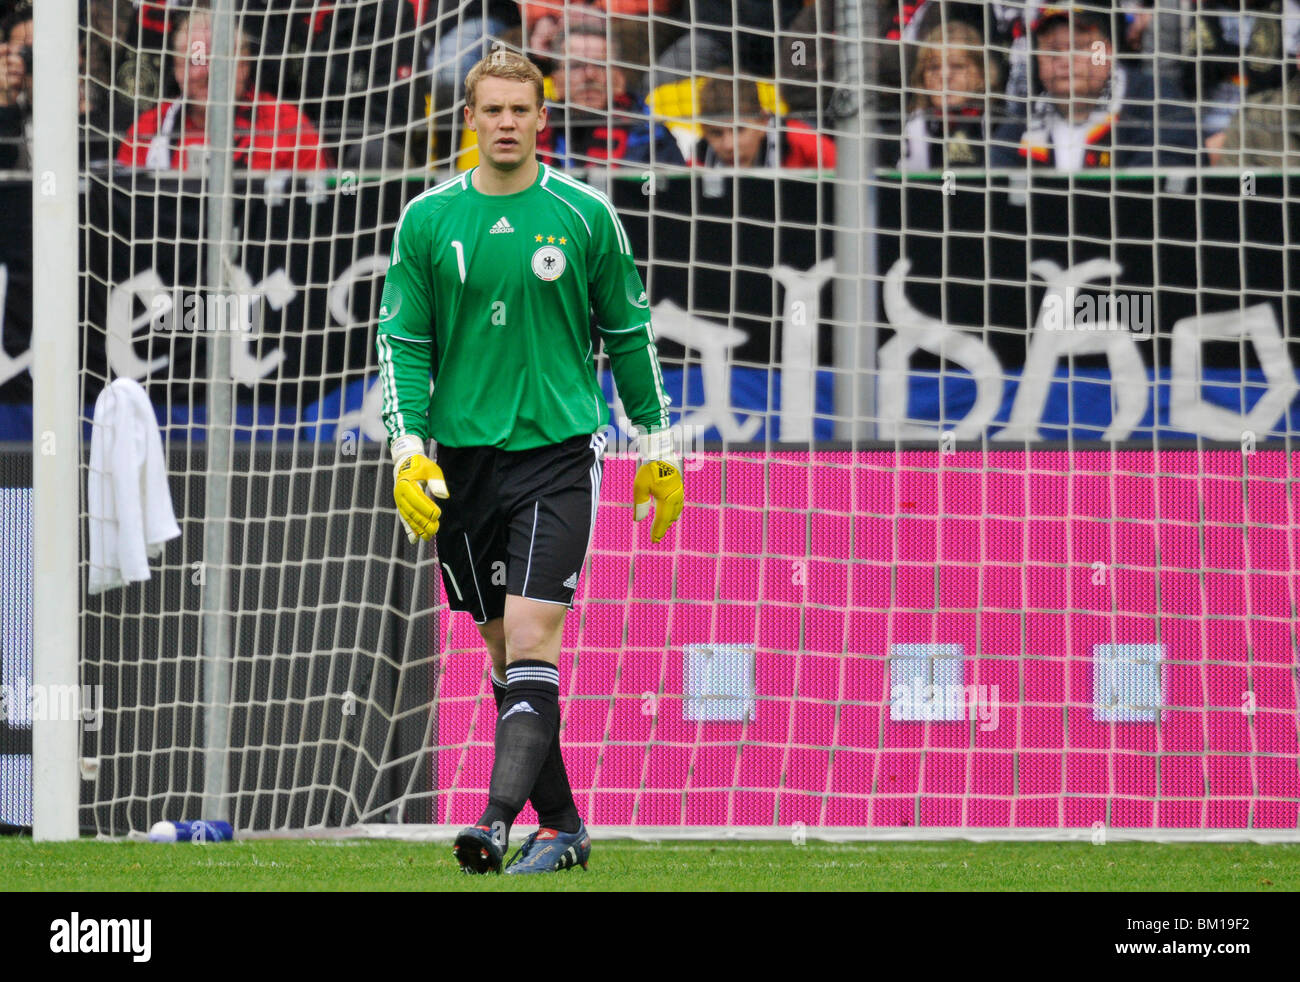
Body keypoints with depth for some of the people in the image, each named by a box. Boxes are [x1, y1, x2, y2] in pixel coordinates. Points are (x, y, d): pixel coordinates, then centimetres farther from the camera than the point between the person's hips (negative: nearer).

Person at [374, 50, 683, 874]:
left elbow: (629, 334, 9)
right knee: (503, 648, 7)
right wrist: (409, 453, -5)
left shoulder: (584, 216, 1)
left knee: (532, 636, -15)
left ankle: (499, 818, -24)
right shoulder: (430, 220, 4)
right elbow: (402, 342, 5)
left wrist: (658, 449, 11)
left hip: (557, 447, -3)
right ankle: (561, 824, 17)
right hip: (463, 457, 3)